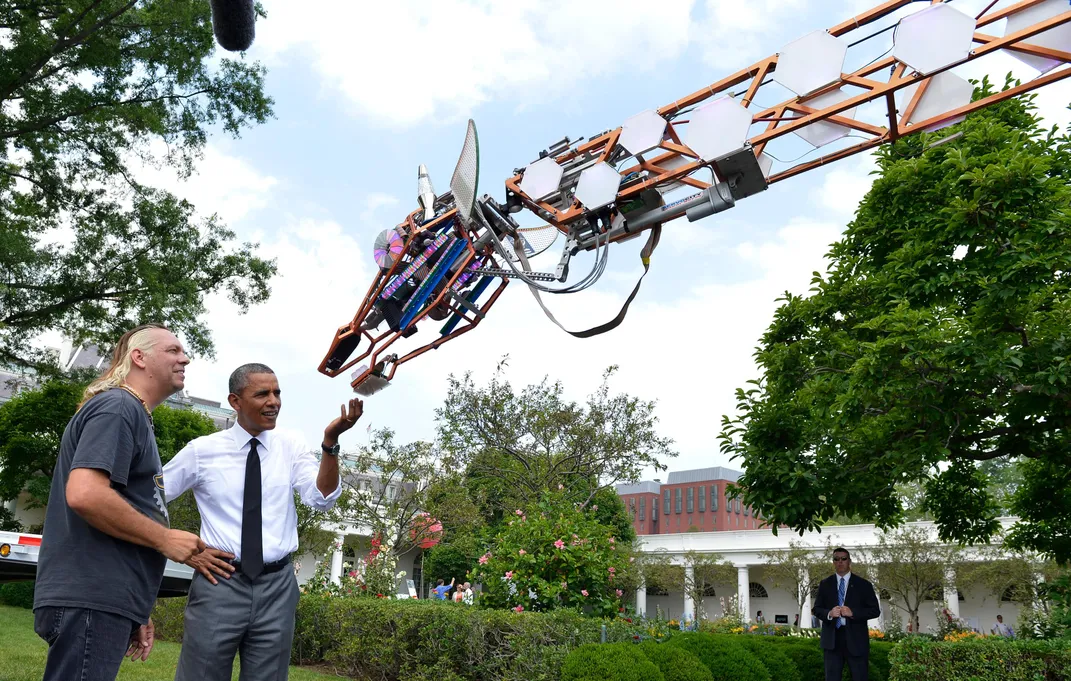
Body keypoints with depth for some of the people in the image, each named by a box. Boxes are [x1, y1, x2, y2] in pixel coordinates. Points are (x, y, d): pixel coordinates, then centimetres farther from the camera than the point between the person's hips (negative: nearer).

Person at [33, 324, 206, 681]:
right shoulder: (118, 407, -9)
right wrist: (165, 538, -13)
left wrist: (136, 611, 21)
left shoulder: (133, 415, 21)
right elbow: (83, 494, -24)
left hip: (103, 599, 10)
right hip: (91, 600, -10)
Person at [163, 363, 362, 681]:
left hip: (276, 587, 2)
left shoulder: (291, 448, 3)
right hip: (219, 583, -1)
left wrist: (330, 442, -24)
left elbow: (322, 498, -11)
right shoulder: (203, 449, -1)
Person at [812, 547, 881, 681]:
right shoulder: (825, 584, 10)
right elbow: (816, 609, 9)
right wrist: (828, 613, -14)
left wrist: (853, 612, -16)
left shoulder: (863, 584, 4)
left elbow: (875, 610, -1)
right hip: (832, 640, 2)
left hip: (856, 640, -1)